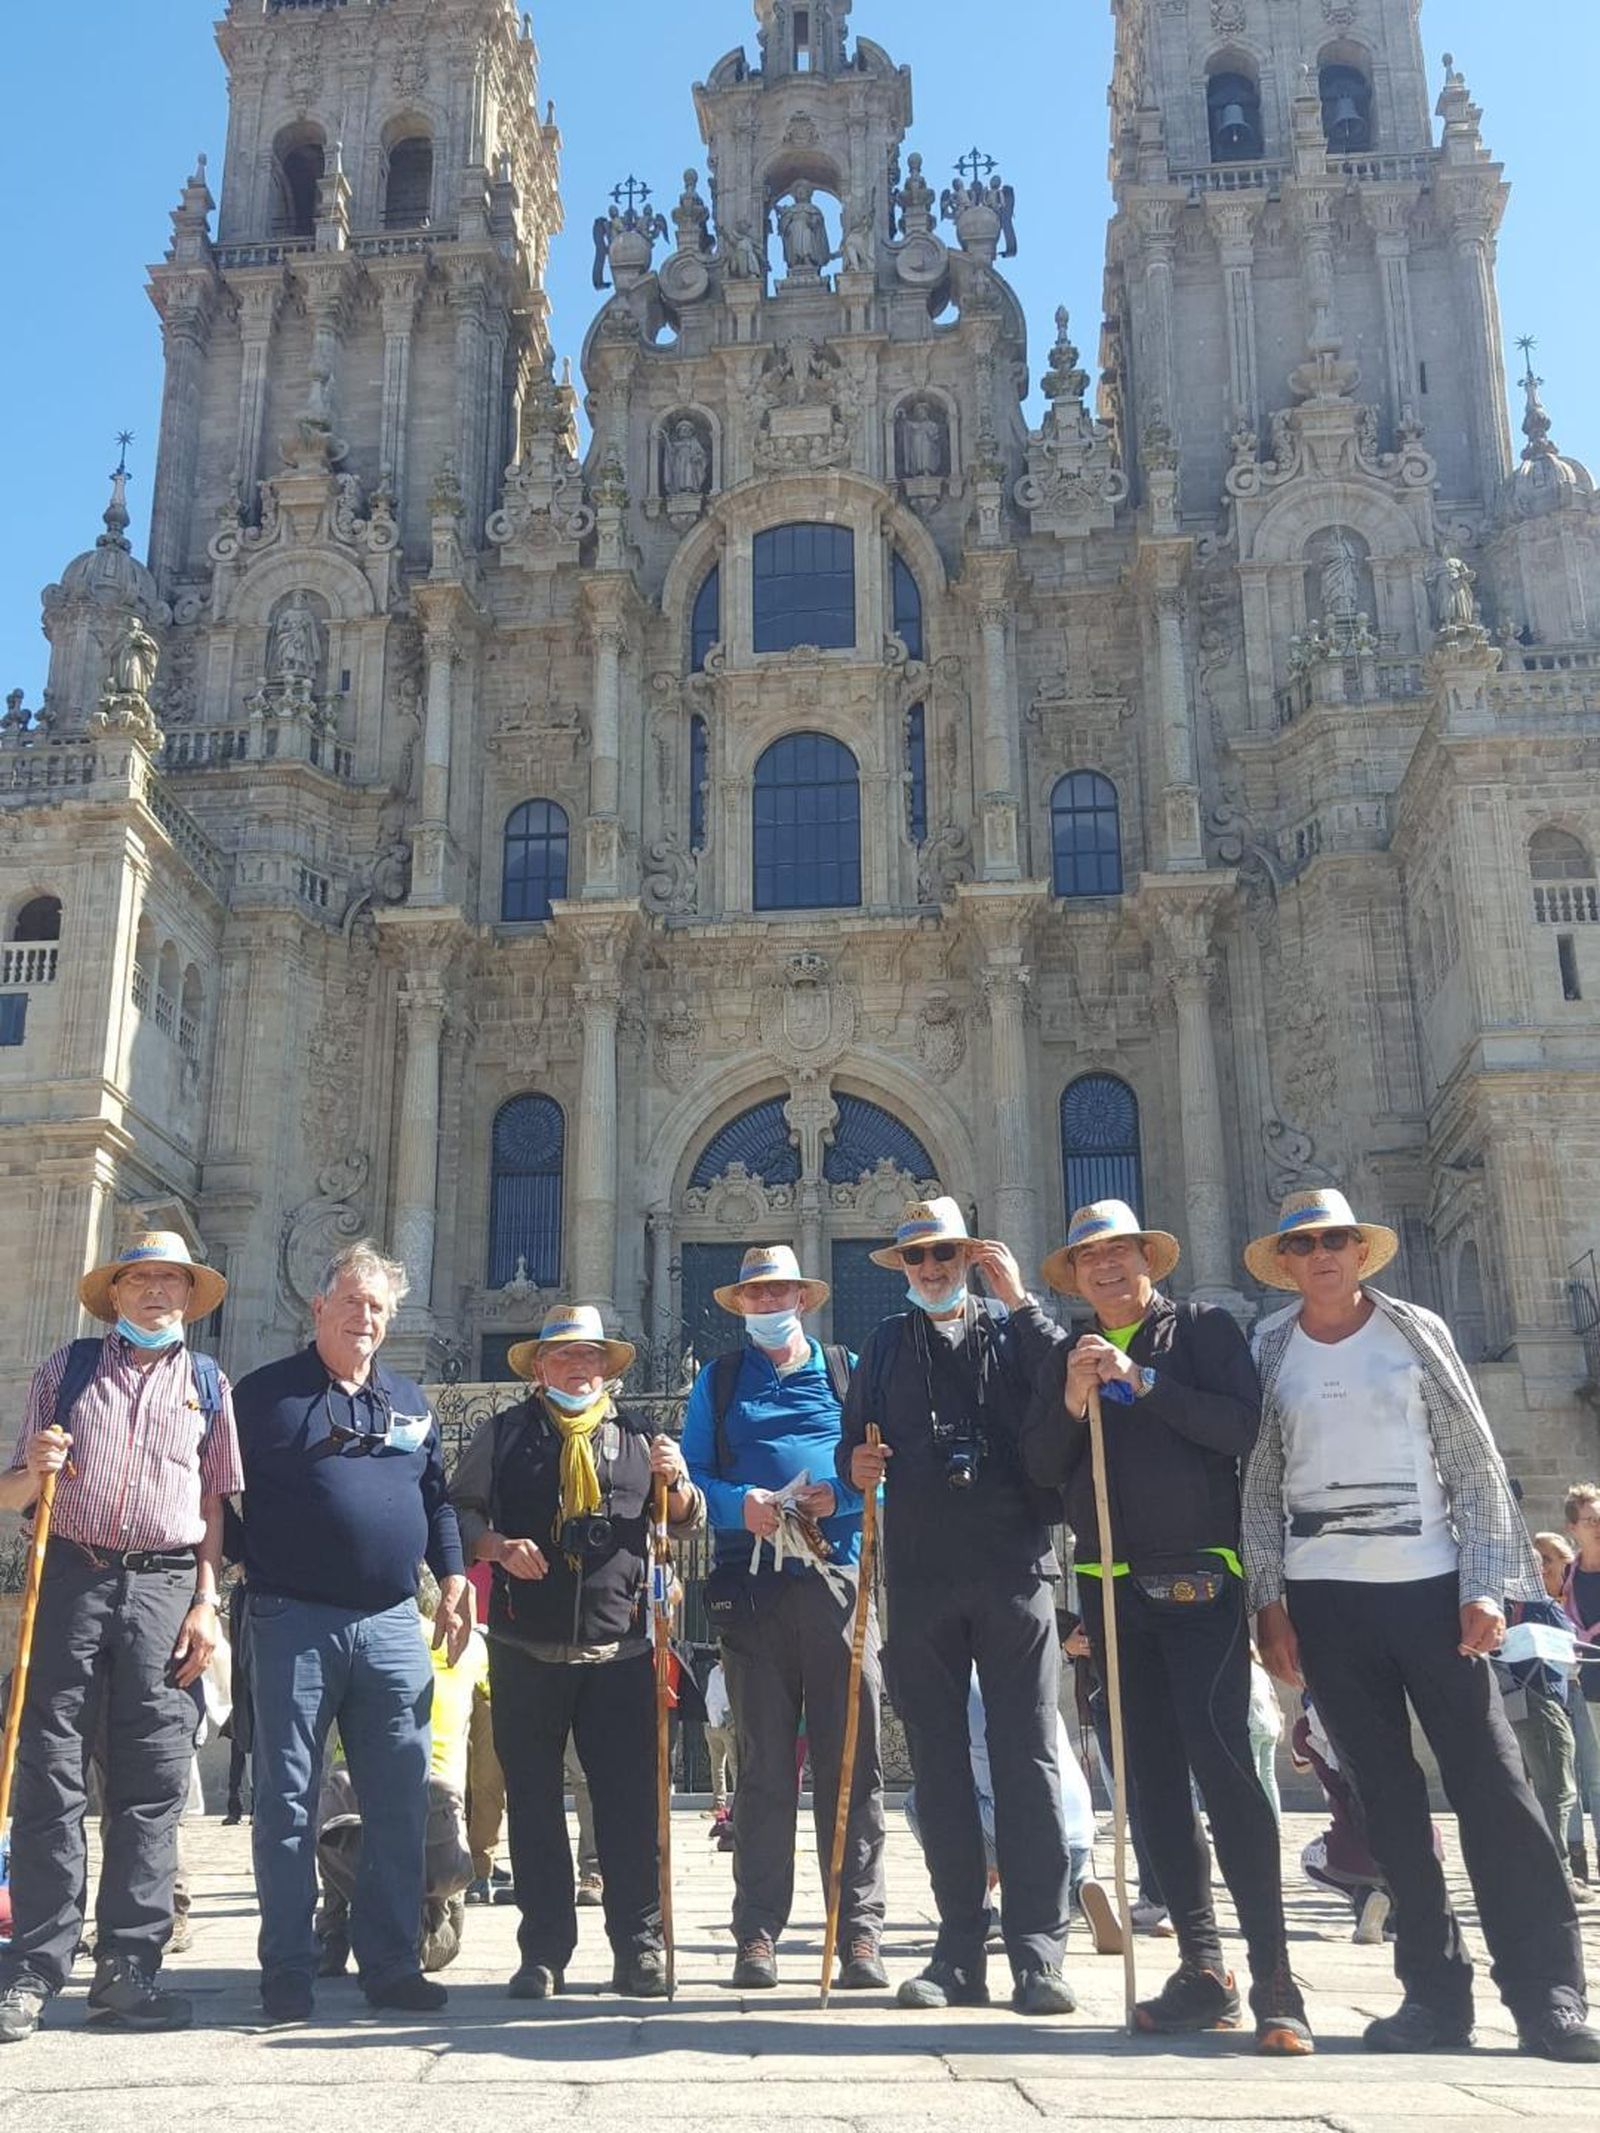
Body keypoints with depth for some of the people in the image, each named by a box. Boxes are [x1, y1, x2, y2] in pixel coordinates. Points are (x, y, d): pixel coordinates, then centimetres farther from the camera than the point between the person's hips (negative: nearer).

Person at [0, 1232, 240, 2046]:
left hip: (167, 1589, 1)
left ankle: (125, 1968, 8)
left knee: (153, 1783, 1)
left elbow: (215, 1501, 9)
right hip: (72, 1578, -1)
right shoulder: (66, 1369, 11)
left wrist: (206, 1602, 0)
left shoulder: (208, 1383, 13)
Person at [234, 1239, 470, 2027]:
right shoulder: (265, 1393, 3)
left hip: (392, 1624, 4)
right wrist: (225, 1588, -5)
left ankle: (391, 1963, 15)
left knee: (400, 1805, 5)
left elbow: (437, 1497, 21)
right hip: (293, 1621, -3)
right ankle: (287, 1970, 12)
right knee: (287, 1800, 3)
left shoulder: (410, 1402, 16)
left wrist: (453, 1577, 11)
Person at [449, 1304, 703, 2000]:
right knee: (534, 1804, 5)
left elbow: (686, 1522, 16)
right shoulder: (502, 1434, 11)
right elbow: (458, 1511, 10)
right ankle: (543, 1953, 15)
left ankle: (638, 1949, 10)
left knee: (630, 1802, 0)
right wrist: (496, 1546, -9)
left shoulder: (637, 1435, 14)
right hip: (527, 1649, 0)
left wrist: (676, 1481, -5)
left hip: (621, 1648, 0)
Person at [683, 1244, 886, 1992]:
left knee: (853, 1762, -2)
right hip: (751, 1586, 1)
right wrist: (739, 1505, -11)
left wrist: (842, 1495, -12)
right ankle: (758, 1933, 9)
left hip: (838, 1582, 0)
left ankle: (859, 1931, 4)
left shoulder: (846, 1372, 14)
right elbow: (691, 1474, 9)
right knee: (763, 1766, 4)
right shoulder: (718, 1380, 16)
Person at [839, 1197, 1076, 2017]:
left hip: (1013, 1571, -3)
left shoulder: (1014, 1330, 9)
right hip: (920, 1578, 3)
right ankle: (960, 1952, 13)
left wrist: (1019, 1299, -10)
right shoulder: (886, 1344, 17)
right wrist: (854, 1463, -6)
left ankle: (1038, 1955, 1)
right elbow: (850, 1442, 16)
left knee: (1028, 1758, -4)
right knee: (938, 1764, 6)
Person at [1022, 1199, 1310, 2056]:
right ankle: (1203, 1970, 13)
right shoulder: (1066, 1360, 14)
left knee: (1221, 1762, -14)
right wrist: (1074, 1399, -12)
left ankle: (1275, 1985, -11)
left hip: (1201, 1582, -4)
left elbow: (1240, 1426, -11)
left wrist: (1141, 1380, -16)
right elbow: (1042, 1465, 5)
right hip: (1112, 1590, 5)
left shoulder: (1204, 1330, 4)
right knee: (1153, 1778, 6)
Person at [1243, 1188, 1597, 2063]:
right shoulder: (1269, 1351, 7)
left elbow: (1475, 1464, 2)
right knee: (1387, 1796, 5)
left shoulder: (1416, 1332, 3)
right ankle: (1435, 1993, 13)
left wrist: (1487, 1584, -6)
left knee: (1490, 1783, -3)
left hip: (1430, 1584, -1)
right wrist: (1267, 1601, 0)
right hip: (1324, 1597, 1)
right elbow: (1259, 1484, 7)